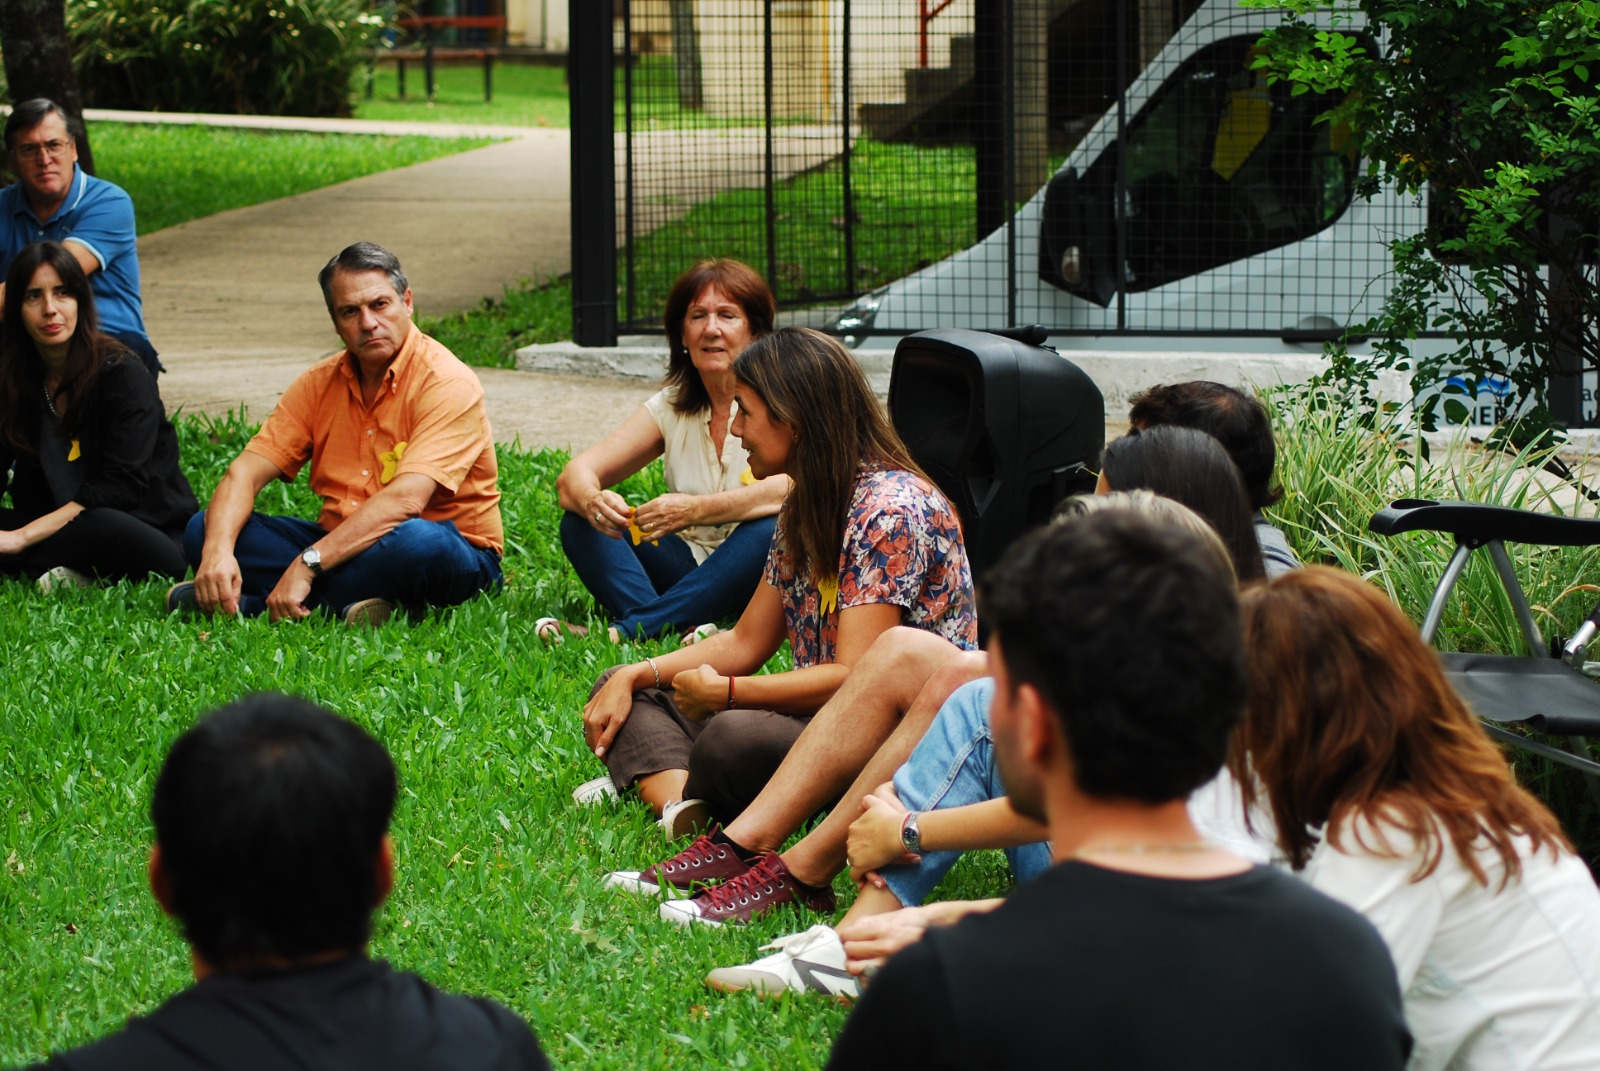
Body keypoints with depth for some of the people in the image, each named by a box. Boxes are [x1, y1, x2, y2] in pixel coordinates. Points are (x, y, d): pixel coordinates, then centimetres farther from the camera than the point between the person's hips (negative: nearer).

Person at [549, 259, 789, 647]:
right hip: (688, 566, 5)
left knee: (774, 528, -36)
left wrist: (694, 509, -42)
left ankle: (628, 630, -39)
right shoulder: (671, 408, 5)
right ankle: (677, 629, -41)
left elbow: (795, 486, -29)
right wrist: (592, 500, -30)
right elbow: (573, 476, -4)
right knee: (582, 523, -15)